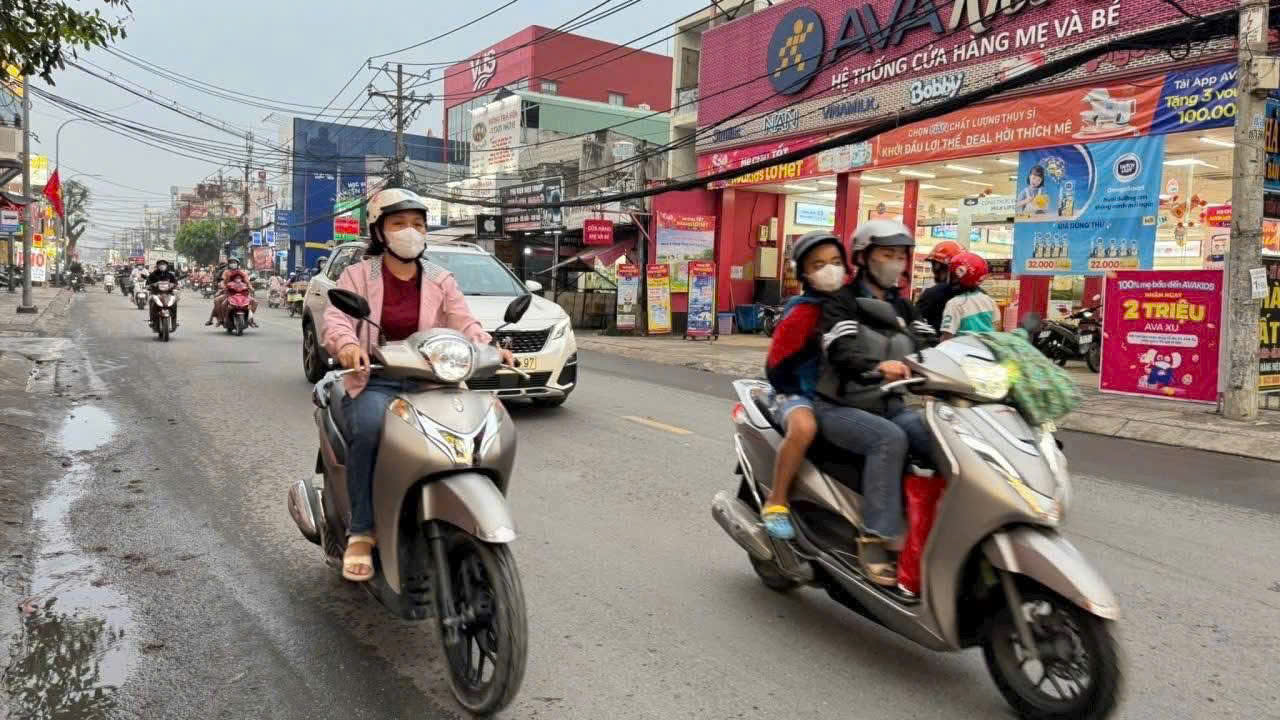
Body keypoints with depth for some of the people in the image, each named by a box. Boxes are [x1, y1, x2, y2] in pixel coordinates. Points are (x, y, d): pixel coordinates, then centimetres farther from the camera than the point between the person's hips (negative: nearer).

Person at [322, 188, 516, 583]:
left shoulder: (440, 280, 15)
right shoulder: (357, 275, 8)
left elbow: (465, 324, 2)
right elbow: (335, 321, -7)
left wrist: (491, 348, -20)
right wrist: (347, 345, -32)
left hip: (429, 381, 2)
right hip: (374, 383, -2)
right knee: (369, 428, -36)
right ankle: (361, 532, -20)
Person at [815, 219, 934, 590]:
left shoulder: (903, 308, 17)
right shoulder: (842, 303, -4)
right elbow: (842, 353, -22)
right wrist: (877, 366, -42)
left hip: (888, 404, 6)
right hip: (841, 407, -6)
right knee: (890, 439, -34)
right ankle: (875, 539, -31)